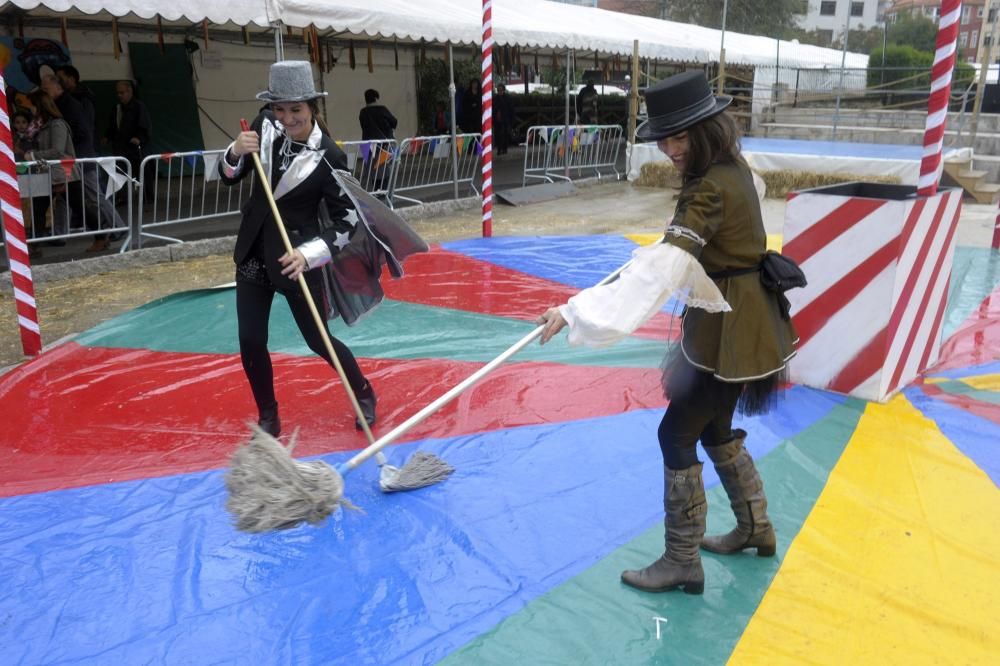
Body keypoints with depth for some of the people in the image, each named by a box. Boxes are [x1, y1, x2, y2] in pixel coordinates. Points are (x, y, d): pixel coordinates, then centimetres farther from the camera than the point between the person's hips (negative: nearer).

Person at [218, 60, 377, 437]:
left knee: (318, 341, 6)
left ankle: (364, 393, 33)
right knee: (250, 343, 5)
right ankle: (268, 417, 26)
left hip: (295, 258, -4)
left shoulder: (329, 157, -17)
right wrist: (236, 153, -17)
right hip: (253, 253, 5)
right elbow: (229, 177, 5)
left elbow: (347, 222, -14)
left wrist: (308, 254, -27)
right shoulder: (265, 127, -5)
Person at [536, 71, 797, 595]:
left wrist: (578, 311, -43)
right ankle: (754, 527, 40)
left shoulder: (710, 189, -25)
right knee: (715, 426, 22)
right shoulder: (731, 165, 3)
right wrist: (678, 234, 41)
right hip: (741, 318, 10)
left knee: (677, 435, 0)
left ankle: (682, 563, 13)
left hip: (728, 330, -10)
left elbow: (660, 266, -38)